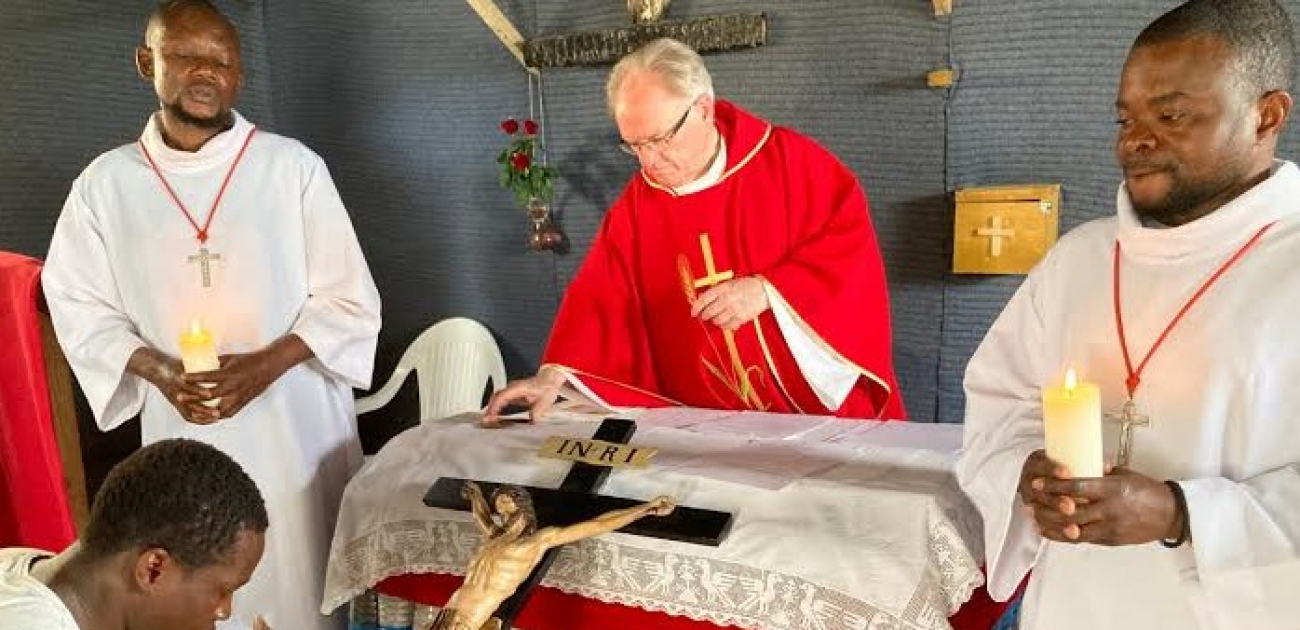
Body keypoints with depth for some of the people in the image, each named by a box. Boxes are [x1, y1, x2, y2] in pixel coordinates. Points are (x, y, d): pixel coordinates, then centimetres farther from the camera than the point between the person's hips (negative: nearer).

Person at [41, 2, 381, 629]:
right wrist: (157, 371, -11)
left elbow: (348, 299, -3)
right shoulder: (104, 183, 2)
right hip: (181, 433, 2)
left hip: (299, 424, -1)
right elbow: (81, 309, 7)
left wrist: (266, 365, -17)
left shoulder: (294, 166, -4)